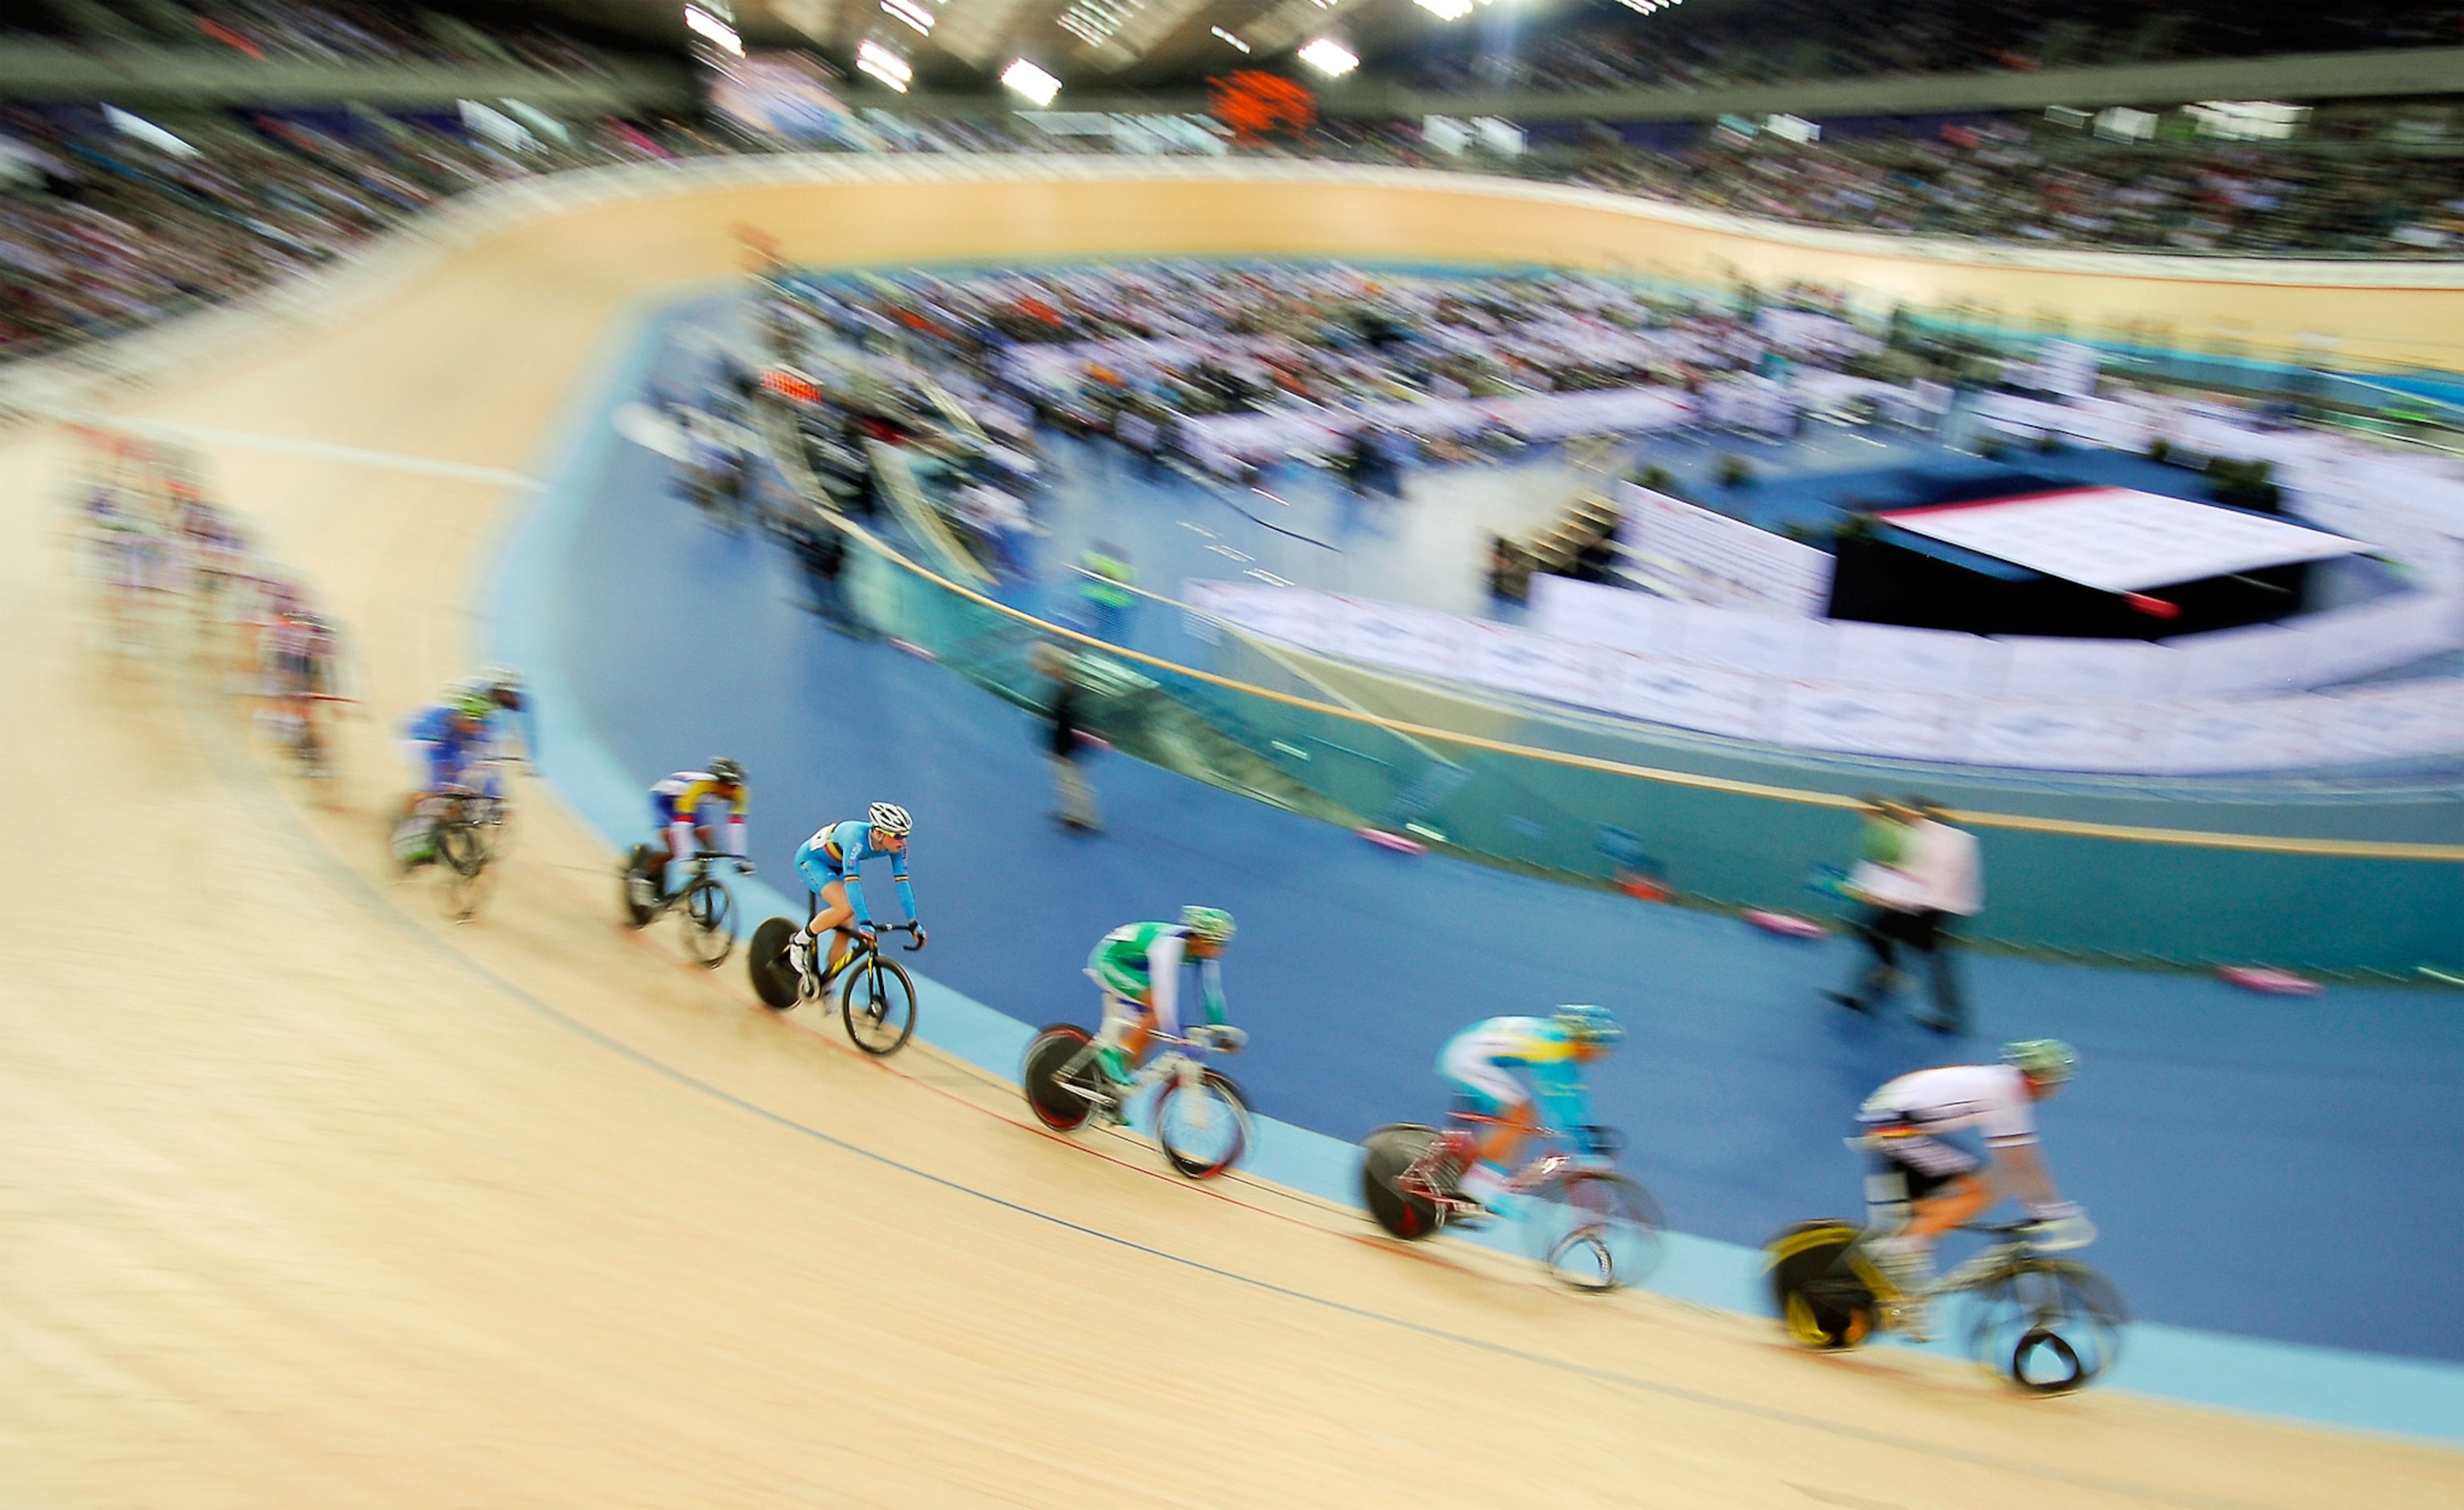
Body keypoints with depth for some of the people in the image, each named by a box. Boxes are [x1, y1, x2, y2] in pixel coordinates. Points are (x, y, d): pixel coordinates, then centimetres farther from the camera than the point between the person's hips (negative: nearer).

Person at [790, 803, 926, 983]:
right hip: (810, 860, -7)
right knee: (846, 908, -29)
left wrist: (913, 922, -21)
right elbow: (852, 882, -45)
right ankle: (801, 941, -8)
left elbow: (902, 882, -17)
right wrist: (865, 923, -50)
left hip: (835, 866, 7)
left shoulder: (896, 845, -20)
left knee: (845, 931, 1)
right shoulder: (856, 838, -39)